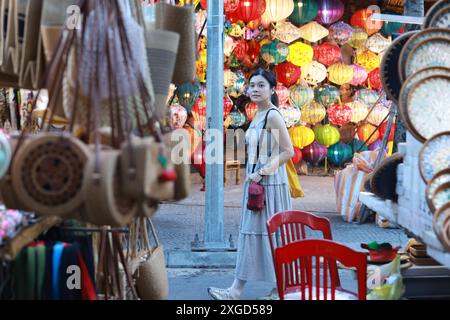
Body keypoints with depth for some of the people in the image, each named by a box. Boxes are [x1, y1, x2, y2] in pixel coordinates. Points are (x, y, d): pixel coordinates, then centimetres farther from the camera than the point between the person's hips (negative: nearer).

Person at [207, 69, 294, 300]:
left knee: (271, 233, -2)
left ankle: (281, 289, 9)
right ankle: (237, 289, 16)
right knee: (250, 233, 10)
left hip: (269, 183, -9)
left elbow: (288, 151, -18)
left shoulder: (273, 116, -14)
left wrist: (262, 172, -18)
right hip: (256, 181, 9)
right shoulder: (258, 115, 13)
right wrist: (253, 175, 13)